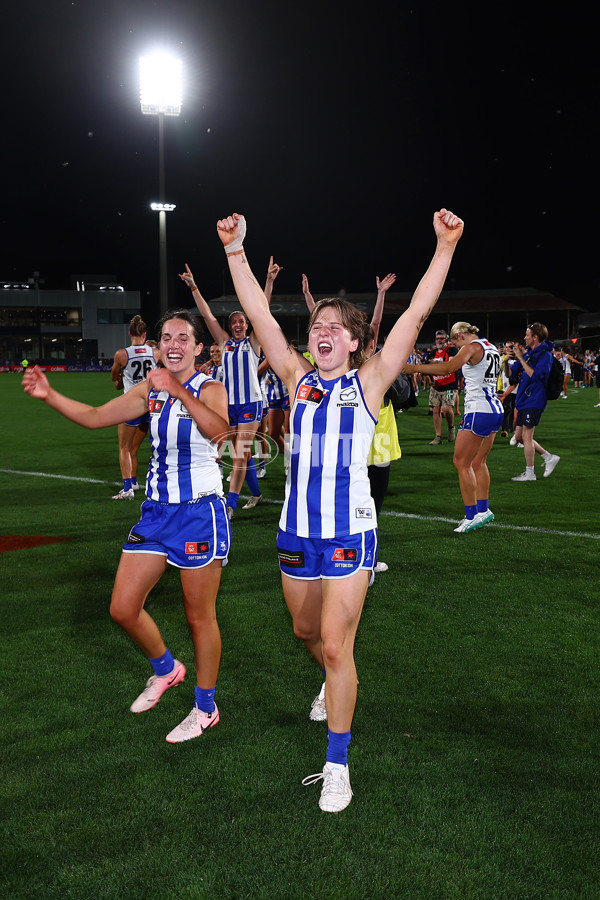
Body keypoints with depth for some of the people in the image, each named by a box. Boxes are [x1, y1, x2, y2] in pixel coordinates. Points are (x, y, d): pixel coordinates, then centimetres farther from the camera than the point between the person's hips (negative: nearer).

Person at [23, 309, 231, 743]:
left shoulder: (209, 388, -10)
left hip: (199, 513, -6)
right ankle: (166, 669, 35)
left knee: (200, 616, 4)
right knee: (123, 608, 7)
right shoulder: (149, 390, 7)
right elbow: (95, 417, 5)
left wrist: (177, 389, -40)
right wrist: (49, 394, -9)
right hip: (157, 511, 6)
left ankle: (206, 708, 22)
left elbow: (219, 429, -31)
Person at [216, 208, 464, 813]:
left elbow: (416, 314, -8)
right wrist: (235, 250, 0)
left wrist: (445, 248, -13)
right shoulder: (298, 380, 7)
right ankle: (333, 683, 53)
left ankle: (337, 766, 8)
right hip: (295, 529, 4)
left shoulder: (369, 382, -1)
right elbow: (259, 316, 4)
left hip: (350, 532, -4)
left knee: (335, 646, -6)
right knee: (306, 632, 20)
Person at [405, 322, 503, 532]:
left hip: (478, 412, -9)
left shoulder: (473, 347, -10)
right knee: (479, 462, 17)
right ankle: (483, 510, 22)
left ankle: (472, 516, -2)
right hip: (496, 410, 9)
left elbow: (448, 367, -24)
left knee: (461, 462, -3)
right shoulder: (491, 348, 16)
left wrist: (415, 368, -22)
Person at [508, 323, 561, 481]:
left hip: (534, 401, -9)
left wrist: (520, 358, -21)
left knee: (526, 436, -7)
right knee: (519, 437, 11)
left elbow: (535, 375, -24)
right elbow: (511, 373, 16)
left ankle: (530, 473, 2)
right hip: (523, 400, 9)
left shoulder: (545, 355, -11)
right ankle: (549, 457, 20)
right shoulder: (528, 353, 14)